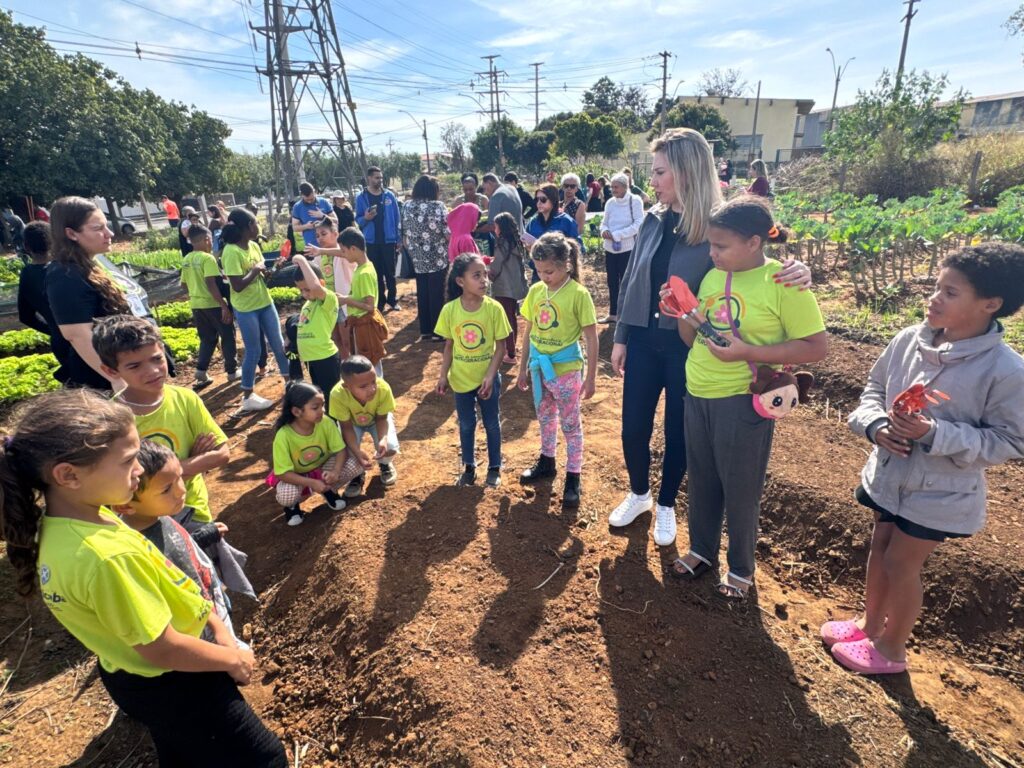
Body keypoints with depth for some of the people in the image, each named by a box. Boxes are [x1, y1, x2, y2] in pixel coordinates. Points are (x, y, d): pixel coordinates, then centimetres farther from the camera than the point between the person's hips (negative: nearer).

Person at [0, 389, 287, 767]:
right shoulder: (107, 556, -39)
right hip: (172, 685, -8)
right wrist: (233, 659, -11)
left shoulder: (55, 525, -10)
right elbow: (162, 651, -27)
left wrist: (214, 623, 2)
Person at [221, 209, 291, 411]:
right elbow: (237, 286, -24)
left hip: (265, 303, 7)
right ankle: (248, 396, 15)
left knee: (278, 344, 13)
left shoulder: (254, 246, 4)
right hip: (245, 309, -7)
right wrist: (255, 270, -16)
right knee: (253, 351, 2)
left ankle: (289, 381, 29)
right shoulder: (231, 252, -19)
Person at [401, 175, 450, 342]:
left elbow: (404, 236, 8)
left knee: (422, 295, 11)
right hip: (437, 259, -5)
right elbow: (449, 234, -15)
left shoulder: (407, 207, 5)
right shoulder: (438, 206, -11)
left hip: (418, 259, 5)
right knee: (437, 295, 3)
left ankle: (425, 330, 18)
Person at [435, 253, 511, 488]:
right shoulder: (449, 310, -11)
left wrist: (490, 376, -17)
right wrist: (443, 375, -3)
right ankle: (469, 467, 36)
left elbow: (500, 346, -10)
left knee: (492, 424, 14)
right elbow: (449, 346, -1)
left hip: (487, 378, -1)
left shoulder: (494, 308, -15)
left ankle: (494, 467, 34)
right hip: (461, 379, 1)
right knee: (466, 425, 17)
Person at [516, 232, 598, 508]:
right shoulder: (535, 291, -1)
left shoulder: (578, 294, -16)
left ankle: (573, 478, 21)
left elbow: (591, 338, -12)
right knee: (545, 418, 22)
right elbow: (529, 332, 8)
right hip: (539, 367, 5)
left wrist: (590, 378, -11)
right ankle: (546, 462, 41)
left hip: (566, 369, -5)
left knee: (570, 424, 8)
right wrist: (523, 367, 11)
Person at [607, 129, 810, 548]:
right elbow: (630, 282, 7)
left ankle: (666, 505, 36)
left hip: (688, 347, -3)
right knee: (633, 427, 11)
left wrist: (793, 271, -30)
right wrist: (620, 337, 8)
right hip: (644, 340, 4)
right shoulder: (653, 220, 1)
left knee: (677, 432, 12)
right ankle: (639, 494, 38)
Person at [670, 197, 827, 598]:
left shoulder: (783, 283, -14)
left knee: (739, 489, 10)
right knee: (701, 481, 18)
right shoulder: (712, 276, 5)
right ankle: (702, 550, 40)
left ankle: (741, 569, 32)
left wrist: (747, 352, -22)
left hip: (742, 402, -6)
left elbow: (817, 347, -15)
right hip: (697, 395, 6)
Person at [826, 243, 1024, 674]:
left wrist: (935, 433, -29)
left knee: (900, 563, 9)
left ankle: (891, 649, 35)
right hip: (890, 474, 5)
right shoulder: (909, 339, -9)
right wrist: (874, 425, -16)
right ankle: (869, 625, 45)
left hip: (939, 493, -5)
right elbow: (875, 387, 4)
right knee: (879, 549, 21)